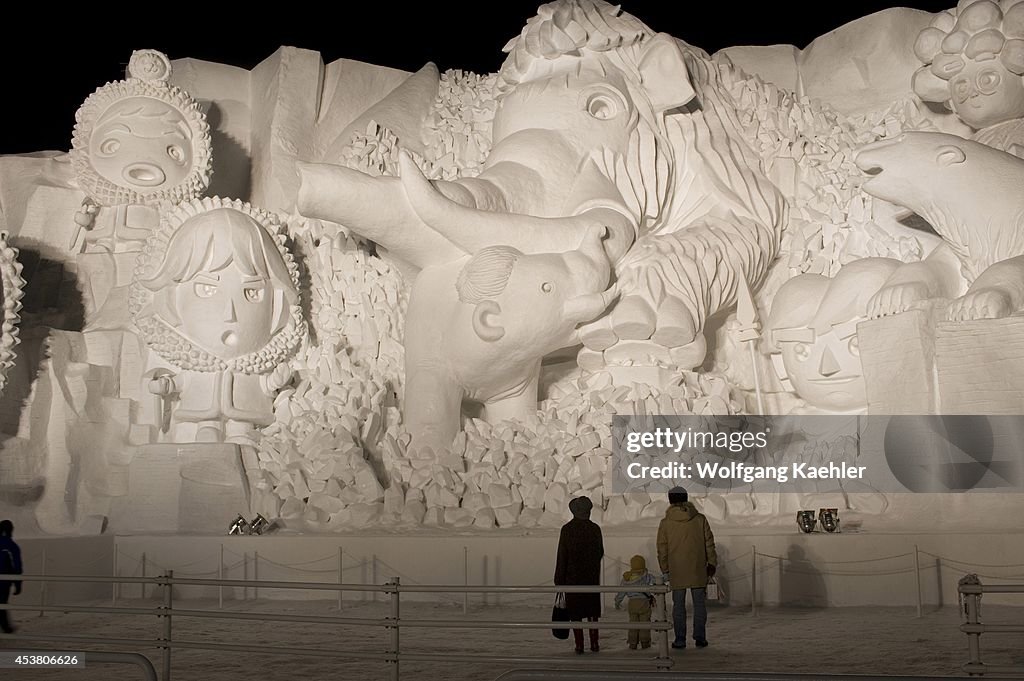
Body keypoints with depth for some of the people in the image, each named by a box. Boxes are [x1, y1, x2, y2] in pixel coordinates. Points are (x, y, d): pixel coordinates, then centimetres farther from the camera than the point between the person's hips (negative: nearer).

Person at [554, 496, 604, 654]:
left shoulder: (567, 529, -9)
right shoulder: (595, 528, -4)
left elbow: (561, 557, -8)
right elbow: (600, 553, 6)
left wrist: (559, 580, -3)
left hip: (572, 577, -2)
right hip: (592, 576, 2)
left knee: (575, 613, 4)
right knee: (592, 611, 13)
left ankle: (579, 645, 3)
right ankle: (594, 643, 14)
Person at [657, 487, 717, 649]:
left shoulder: (665, 523, -2)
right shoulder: (700, 519, 0)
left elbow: (662, 549, 1)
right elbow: (709, 543, 3)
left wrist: (665, 570, 9)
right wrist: (712, 563, 13)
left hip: (676, 571, -1)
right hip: (698, 570, 1)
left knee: (678, 605, 6)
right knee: (699, 603, 8)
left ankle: (680, 639, 6)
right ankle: (700, 638, 8)